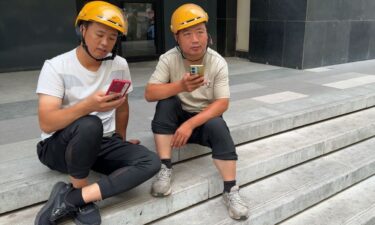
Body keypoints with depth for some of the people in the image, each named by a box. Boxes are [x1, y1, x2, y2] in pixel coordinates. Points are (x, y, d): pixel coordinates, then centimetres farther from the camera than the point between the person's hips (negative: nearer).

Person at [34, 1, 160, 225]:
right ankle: (81, 199, -13)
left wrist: (121, 140, 22)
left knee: (151, 162, -20)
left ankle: (69, 199, -18)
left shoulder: (120, 65, -2)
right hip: (59, 146, -4)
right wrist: (88, 105, -38)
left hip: (101, 143, 5)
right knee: (89, 125, -38)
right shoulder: (56, 67, -13)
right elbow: (46, 124, -23)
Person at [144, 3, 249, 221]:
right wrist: (180, 86, -38)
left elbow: (222, 103, -19)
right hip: (176, 117, 1)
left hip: (205, 117, -1)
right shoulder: (169, 59, -13)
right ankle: (165, 168, -23)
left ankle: (231, 189, -22)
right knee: (166, 102, -28)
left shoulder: (218, 63, -14)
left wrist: (190, 124, -30)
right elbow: (149, 94, -20)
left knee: (217, 126, -32)